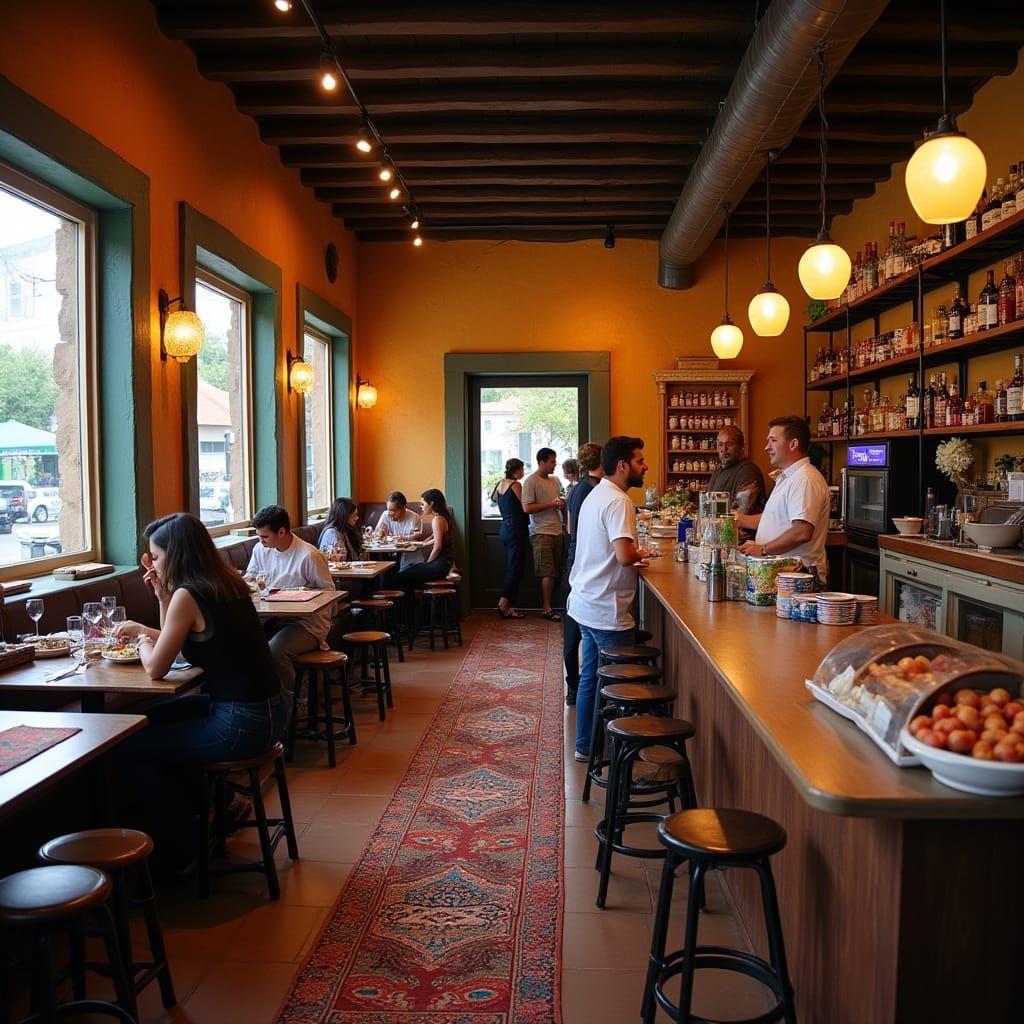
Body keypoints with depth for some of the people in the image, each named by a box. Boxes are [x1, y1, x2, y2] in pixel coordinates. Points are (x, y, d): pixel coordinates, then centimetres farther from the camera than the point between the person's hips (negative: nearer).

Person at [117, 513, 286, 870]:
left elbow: (155, 668, -11)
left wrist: (143, 641, 8)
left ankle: (179, 849, 22)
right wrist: (162, 594, 11)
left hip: (241, 725, -9)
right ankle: (195, 815, 40)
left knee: (129, 746, 6)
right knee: (154, 717, 27)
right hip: (266, 711, 9)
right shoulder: (226, 583, 8)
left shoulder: (188, 595, -17)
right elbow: (180, 642, 18)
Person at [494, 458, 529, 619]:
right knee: (516, 568, -6)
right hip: (517, 529, -9)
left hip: (505, 528, 9)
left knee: (510, 568, 11)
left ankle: (509, 606, 12)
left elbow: (494, 498, 30)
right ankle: (504, 603, -12)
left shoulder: (500, 484, 10)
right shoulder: (516, 485, -14)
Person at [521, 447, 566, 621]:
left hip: (557, 531, 7)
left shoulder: (555, 480, 16)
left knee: (556, 572, 6)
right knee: (548, 573, -7)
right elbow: (527, 508, -15)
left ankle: (548, 603, 14)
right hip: (541, 533, -7)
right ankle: (546, 608, 1)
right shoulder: (531, 481, -7)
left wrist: (563, 504, 5)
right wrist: (552, 504, -16)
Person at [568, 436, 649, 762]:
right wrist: (641, 554, -10)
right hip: (608, 612, -10)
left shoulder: (596, 494, 12)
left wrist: (633, 553, 8)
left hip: (586, 604, 10)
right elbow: (625, 555, -30)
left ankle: (586, 745, 26)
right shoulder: (617, 501, -19)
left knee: (590, 677, 17)